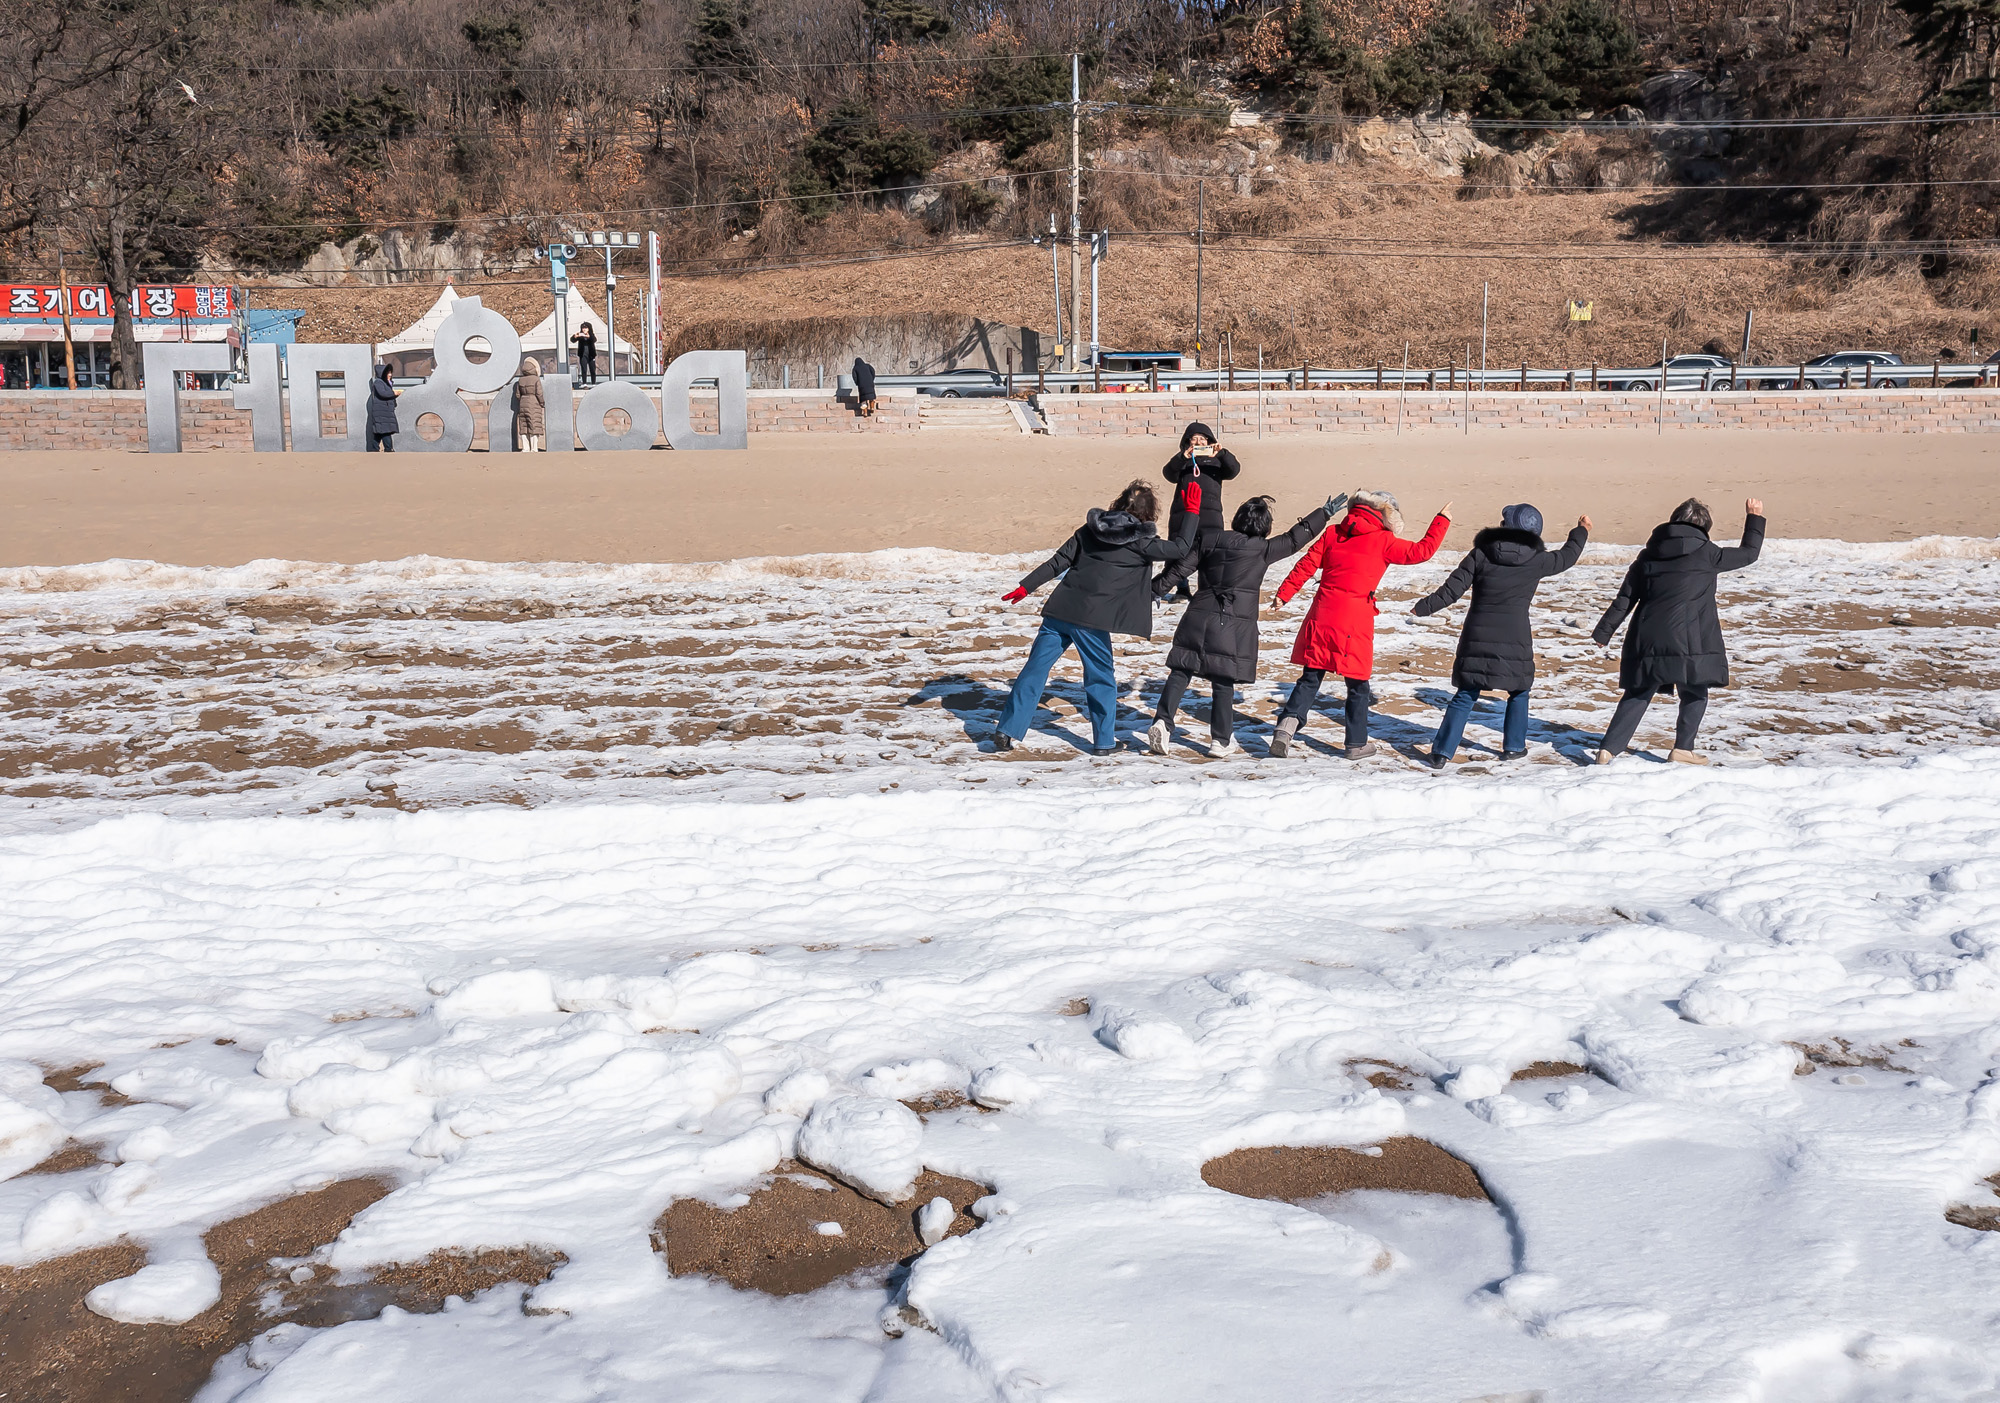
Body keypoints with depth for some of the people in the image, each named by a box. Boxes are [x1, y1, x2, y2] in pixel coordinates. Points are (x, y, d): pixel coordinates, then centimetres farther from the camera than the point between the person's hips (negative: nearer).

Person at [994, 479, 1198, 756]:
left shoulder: (1090, 530, 10)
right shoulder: (1140, 543, -2)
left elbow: (1059, 561, 9)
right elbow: (1181, 547, 5)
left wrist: (1026, 587, 13)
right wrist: (1192, 513, 15)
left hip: (1060, 610, 4)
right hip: (1091, 621, -4)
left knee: (1035, 668, 7)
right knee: (1101, 678, 13)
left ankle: (1007, 731, 5)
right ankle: (1104, 740, 18)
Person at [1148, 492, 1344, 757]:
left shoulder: (1212, 540, 6)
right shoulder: (1264, 549, -1)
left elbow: (1180, 568, 7)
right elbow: (1295, 539, 9)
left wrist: (1157, 590, 19)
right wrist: (1325, 514, 21)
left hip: (1198, 618, 3)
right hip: (1235, 624, -3)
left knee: (1180, 672, 6)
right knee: (1223, 681, 3)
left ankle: (1162, 723, -7)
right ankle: (1222, 741, 10)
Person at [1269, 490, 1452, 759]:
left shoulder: (1333, 534, 9)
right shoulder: (1383, 542, -2)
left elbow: (1306, 564, 7)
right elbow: (1422, 551, 2)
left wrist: (1284, 593, 11)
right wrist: (1442, 520, 14)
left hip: (1321, 618, 4)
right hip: (1355, 621, -3)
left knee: (1310, 678, 11)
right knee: (1358, 684, 10)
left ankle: (1287, 723, -8)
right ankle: (1356, 744, 17)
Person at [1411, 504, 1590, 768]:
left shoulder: (1480, 554, -5)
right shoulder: (1536, 560, -2)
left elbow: (1452, 588, -4)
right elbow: (1566, 557, 18)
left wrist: (1424, 607, 10)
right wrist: (1581, 531, 37)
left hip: (1477, 638, 1)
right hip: (1514, 639, -1)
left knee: (1465, 696, 6)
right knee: (1519, 691, 23)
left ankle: (1441, 752, 1)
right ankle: (1513, 746, 26)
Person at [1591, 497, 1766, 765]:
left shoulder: (1649, 555, 10)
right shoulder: (1706, 553, -1)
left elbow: (1624, 599, 11)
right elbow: (1748, 553, 13)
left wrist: (1603, 632, 16)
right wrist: (1754, 518, 26)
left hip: (1648, 642, 4)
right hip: (1690, 641, -4)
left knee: (1637, 695, 10)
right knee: (1695, 694, 15)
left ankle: (1609, 749, 2)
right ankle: (1683, 748, 12)